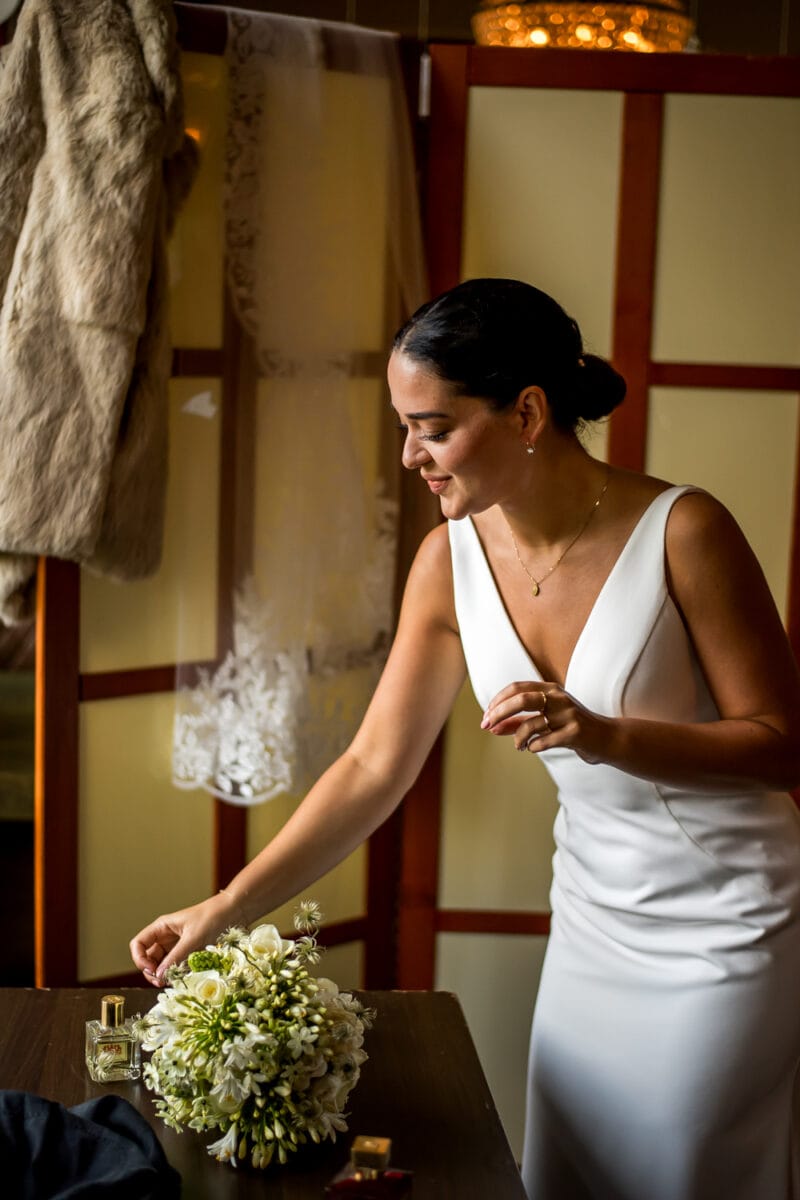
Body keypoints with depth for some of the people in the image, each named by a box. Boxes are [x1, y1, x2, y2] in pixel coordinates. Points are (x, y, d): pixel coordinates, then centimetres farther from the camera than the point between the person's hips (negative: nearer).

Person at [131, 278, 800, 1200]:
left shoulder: (680, 534, -22)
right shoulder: (452, 560, -7)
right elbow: (374, 767, -1)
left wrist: (605, 736, -31)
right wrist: (228, 907, -3)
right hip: (596, 919, 5)